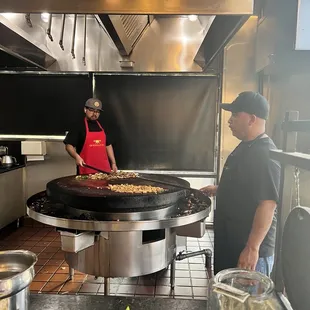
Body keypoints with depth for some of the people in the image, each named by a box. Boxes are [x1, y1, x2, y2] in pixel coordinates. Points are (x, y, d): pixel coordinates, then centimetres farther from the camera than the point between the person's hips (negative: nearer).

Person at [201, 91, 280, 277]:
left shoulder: (265, 155, -23)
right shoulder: (246, 147, 8)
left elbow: (268, 204, -27)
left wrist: (252, 248, -26)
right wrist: (219, 190, 13)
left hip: (249, 247, -9)